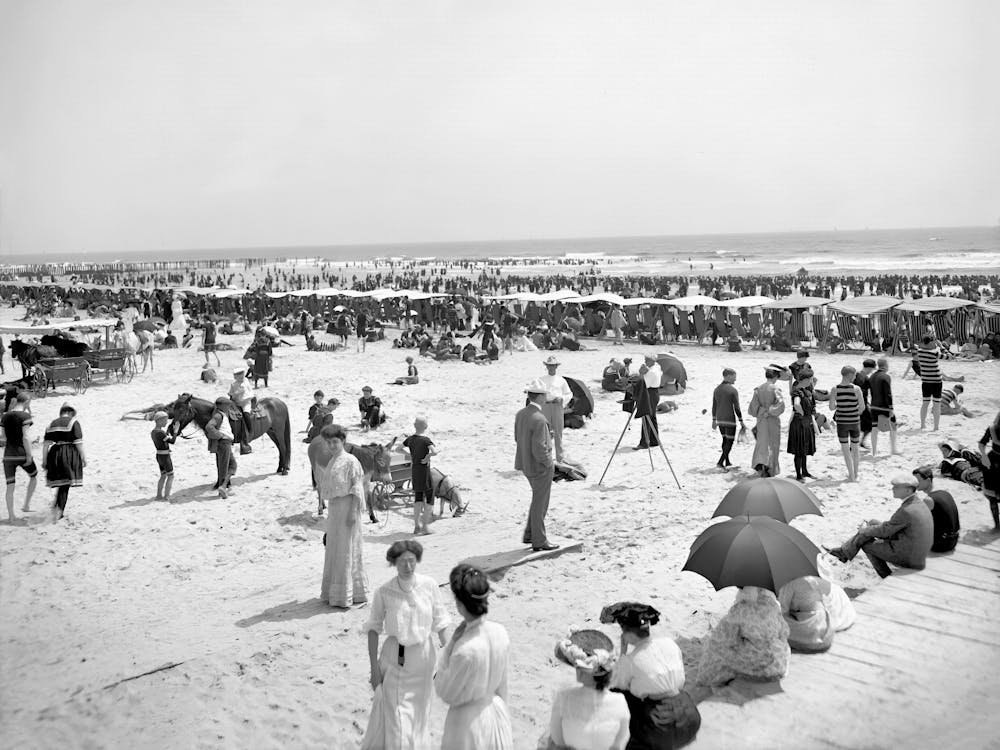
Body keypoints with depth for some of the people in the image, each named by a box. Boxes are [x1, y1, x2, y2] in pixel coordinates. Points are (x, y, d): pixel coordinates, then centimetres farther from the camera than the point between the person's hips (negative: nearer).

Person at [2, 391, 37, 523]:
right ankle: (26, 505, 17)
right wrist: (29, 454, -14)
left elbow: (4, 436, 13)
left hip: (8, 454, 5)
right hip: (22, 453, -5)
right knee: (33, 477, 21)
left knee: (10, 486, 7)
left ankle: (11, 515, 6)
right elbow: (26, 437, -17)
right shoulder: (25, 415, -11)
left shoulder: (5, 416, 7)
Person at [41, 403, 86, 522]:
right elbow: (78, 442, -10)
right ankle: (59, 509, -7)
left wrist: (44, 460, 8)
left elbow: (46, 444, 7)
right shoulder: (73, 422, -3)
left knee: (61, 482, 18)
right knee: (65, 484, 0)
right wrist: (83, 457, -5)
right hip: (69, 453, -5)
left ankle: (59, 509, 22)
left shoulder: (53, 424, 13)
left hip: (55, 454, 5)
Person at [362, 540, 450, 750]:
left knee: (418, 714, 15)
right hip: (394, 659, -1)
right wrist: (374, 667, -4)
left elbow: (440, 623, -4)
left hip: (423, 656, 2)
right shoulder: (383, 592, -15)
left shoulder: (430, 586, -13)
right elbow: (374, 629, -4)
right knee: (393, 717, 2)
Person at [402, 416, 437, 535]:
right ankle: (424, 527, 2)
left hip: (414, 471, 6)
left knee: (418, 498, 17)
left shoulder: (410, 439, 2)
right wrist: (428, 456, -16)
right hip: (424, 471, -6)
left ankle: (417, 526, 18)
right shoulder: (426, 440, -17)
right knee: (430, 498, 5)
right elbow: (435, 452, -33)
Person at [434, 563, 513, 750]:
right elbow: (502, 685, 3)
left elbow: (447, 694, -14)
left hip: (469, 721, -5)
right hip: (497, 714, 6)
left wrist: (451, 645, -14)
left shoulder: (465, 650, -31)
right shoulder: (500, 633, -12)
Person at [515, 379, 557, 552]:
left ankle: (530, 534, 29)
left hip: (526, 465, 8)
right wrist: (550, 463, -10)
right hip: (540, 467, -8)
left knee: (539, 499, 24)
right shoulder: (539, 420, -27)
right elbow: (539, 450, -28)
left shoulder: (521, 414, 0)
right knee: (540, 504, 6)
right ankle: (539, 541, 18)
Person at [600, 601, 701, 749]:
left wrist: (622, 651, 8)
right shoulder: (670, 643, 1)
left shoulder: (629, 661, -13)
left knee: (616, 693, 14)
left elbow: (615, 685, 8)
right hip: (692, 722, 6)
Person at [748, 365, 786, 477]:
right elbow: (781, 405, -24)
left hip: (761, 421, 3)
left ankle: (760, 465, -11)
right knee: (772, 444, 11)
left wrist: (759, 413, 11)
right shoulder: (775, 388, -12)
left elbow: (753, 407, -4)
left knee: (762, 443, 12)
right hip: (773, 421, -3)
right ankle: (769, 471, 15)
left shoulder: (758, 389, -2)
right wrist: (770, 412, -11)